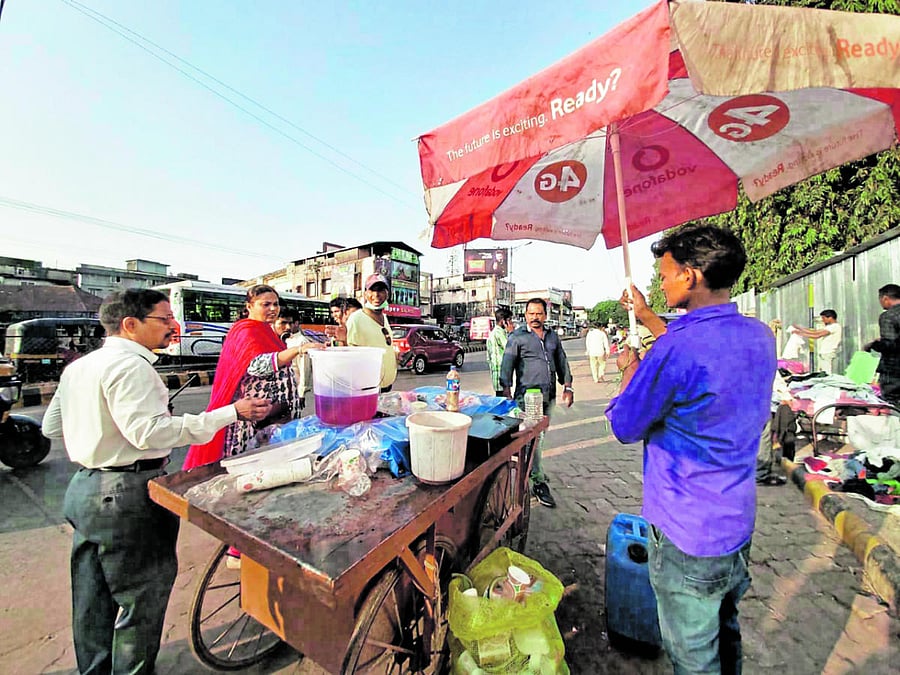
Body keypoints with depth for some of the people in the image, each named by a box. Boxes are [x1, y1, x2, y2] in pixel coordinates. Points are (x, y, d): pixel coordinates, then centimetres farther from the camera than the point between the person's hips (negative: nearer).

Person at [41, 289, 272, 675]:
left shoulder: (78, 366, 10)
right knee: (142, 598, 8)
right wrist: (231, 413, -32)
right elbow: (148, 431, -30)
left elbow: (52, 426, 17)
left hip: (84, 488, 10)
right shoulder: (129, 365, -21)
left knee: (93, 596, 24)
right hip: (127, 496, -10)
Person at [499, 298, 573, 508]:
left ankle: (529, 467, 32)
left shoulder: (553, 336, 15)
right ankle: (539, 483, 0)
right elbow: (506, 365, -7)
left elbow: (562, 363, 20)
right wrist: (507, 393, -13)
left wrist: (568, 387, 13)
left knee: (539, 435, 14)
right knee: (533, 438, -8)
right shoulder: (517, 337, -3)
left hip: (549, 395, 6)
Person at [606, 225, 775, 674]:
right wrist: (646, 317, 22)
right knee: (726, 632, 30)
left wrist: (630, 368, -1)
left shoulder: (678, 347, -28)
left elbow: (624, 427, -17)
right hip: (739, 523, 8)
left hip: (688, 535, -8)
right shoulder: (760, 336, -2)